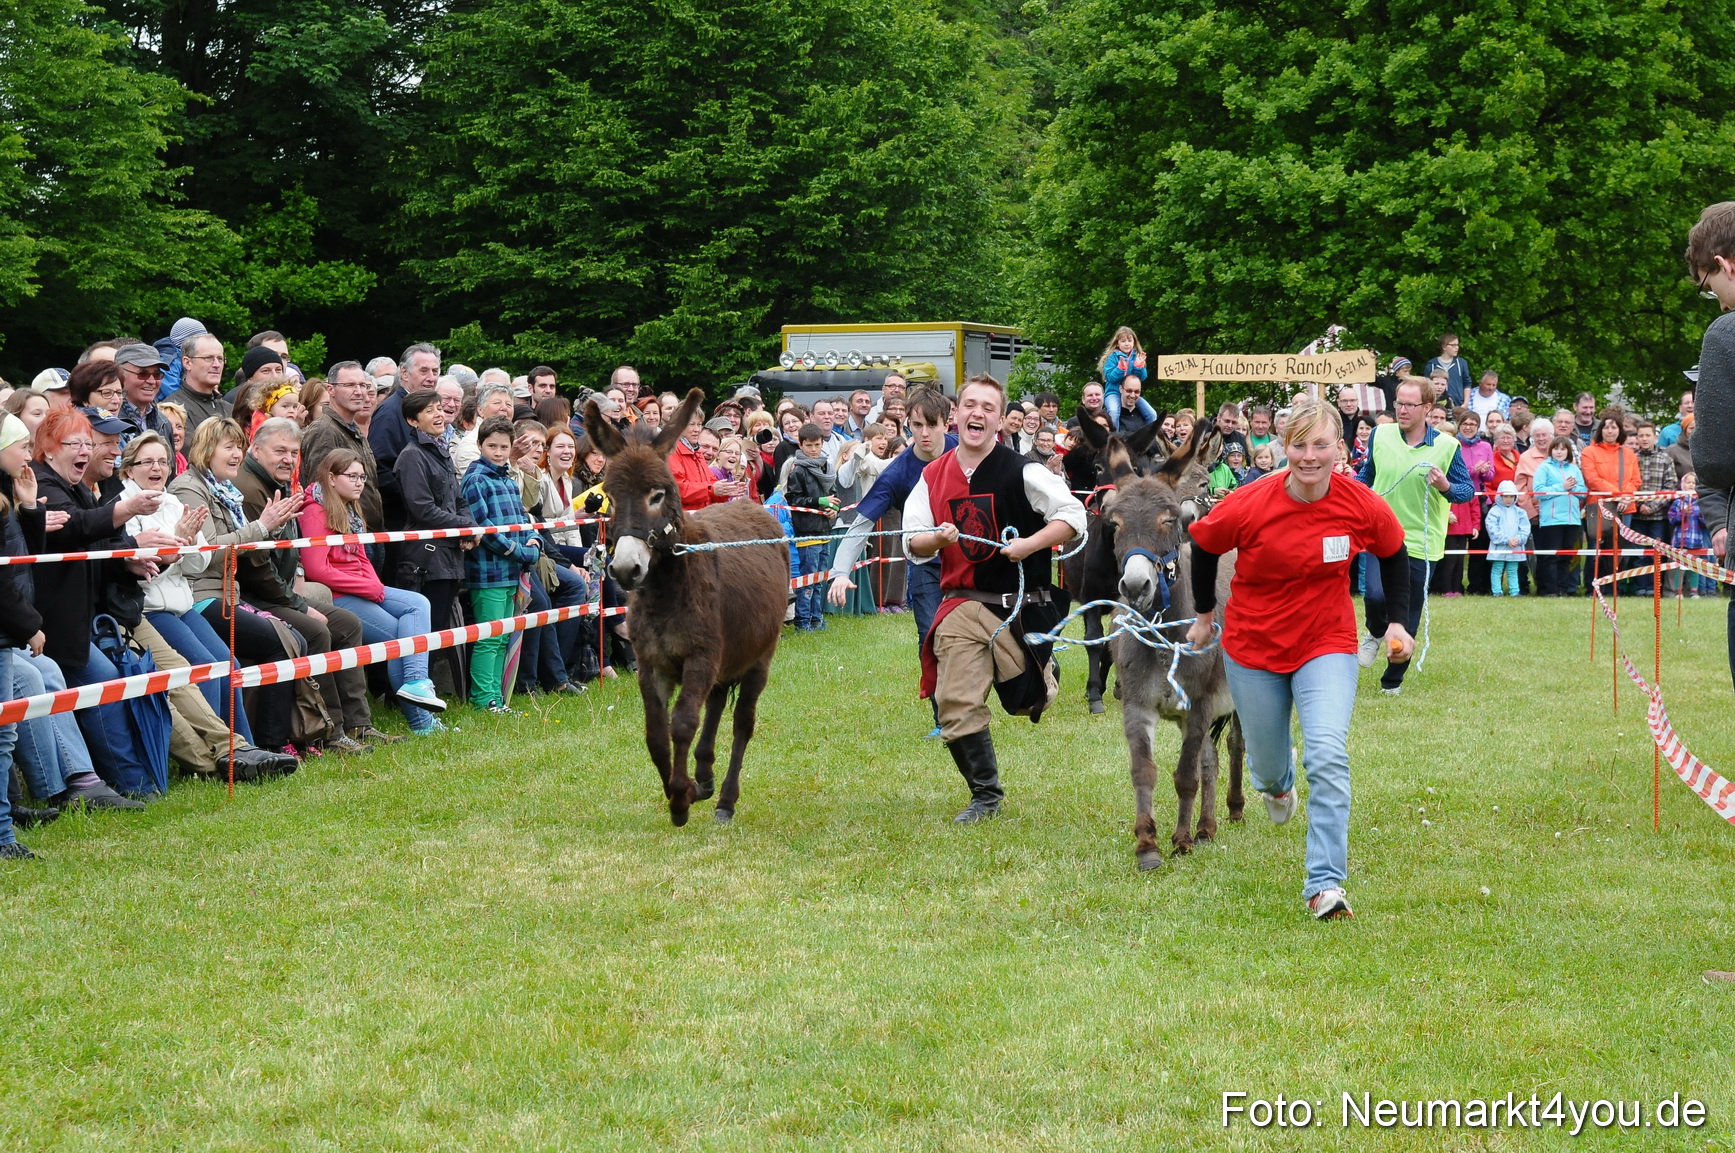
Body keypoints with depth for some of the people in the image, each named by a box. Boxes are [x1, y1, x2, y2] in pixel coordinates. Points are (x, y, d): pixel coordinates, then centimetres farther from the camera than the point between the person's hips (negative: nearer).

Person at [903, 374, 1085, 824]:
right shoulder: (933, 477, 4)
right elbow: (913, 546, 6)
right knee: (956, 705, -6)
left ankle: (1043, 671, 45)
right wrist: (936, 540, -16)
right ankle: (985, 794, 12)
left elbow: (1073, 516, -8)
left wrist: (1029, 544, -20)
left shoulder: (1021, 472, -8)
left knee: (1027, 702, 7)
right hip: (961, 605, 3)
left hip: (1020, 604, -3)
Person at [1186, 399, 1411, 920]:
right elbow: (1203, 546, -2)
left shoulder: (1363, 506, -16)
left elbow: (1394, 554, 5)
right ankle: (1278, 781, 56)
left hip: (1328, 646, 0)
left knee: (1328, 756, -21)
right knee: (1266, 763, 15)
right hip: (1253, 647, 0)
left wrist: (1397, 621, 0)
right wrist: (1204, 613, 7)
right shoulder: (1248, 506, -21)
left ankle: (1325, 884, -17)